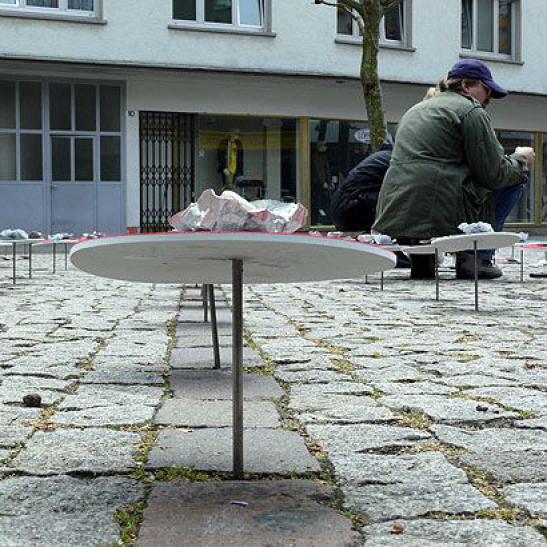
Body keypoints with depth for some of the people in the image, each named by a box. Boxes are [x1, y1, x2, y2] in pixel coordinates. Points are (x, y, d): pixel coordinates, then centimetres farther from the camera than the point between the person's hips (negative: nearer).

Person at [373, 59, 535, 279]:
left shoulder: (416, 110, 26)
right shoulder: (471, 111, 0)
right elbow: (494, 173, -4)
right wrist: (521, 159, 17)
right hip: (441, 217, -8)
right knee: (515, 178, 12)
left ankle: (421, 256, 15)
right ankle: (476, 257, 2)